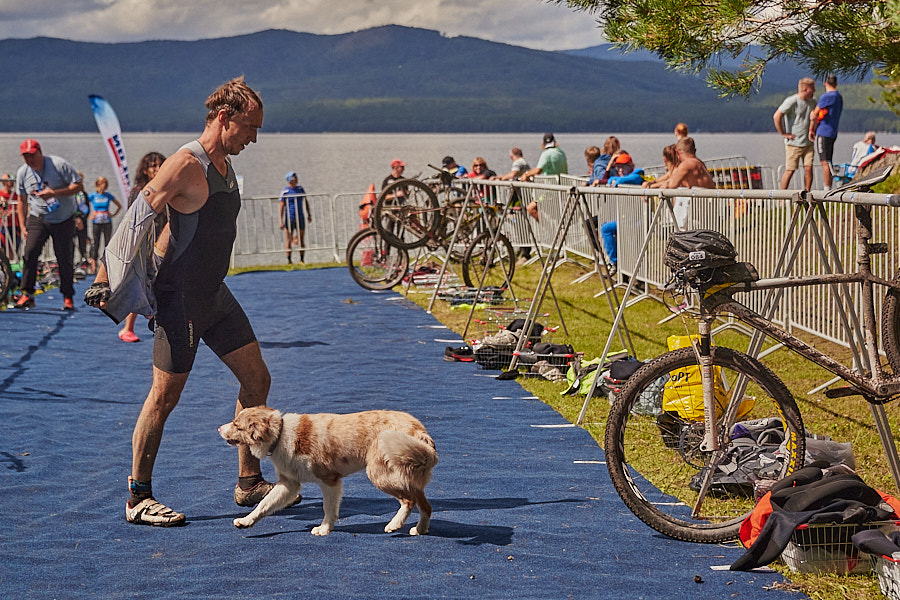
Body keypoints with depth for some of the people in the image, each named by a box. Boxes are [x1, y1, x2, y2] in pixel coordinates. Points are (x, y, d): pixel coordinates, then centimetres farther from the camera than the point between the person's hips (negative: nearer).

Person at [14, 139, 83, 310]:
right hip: (37, 218, 2)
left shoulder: (59, 165, -13)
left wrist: (54, 193, -25)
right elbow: (22, 201, 10)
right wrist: (23, 226, 7)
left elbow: (78, 186, -12)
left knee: (65, 259, -1)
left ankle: (68, 297, 13)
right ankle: (27, 294, -9)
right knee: (30, 252, -15)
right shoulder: (22, 173, 0)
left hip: (64, 220, -2)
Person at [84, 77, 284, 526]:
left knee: (257, 379, 9)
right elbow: (136, 220, -20)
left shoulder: (224, 165, 11)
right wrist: (106, 282, -21)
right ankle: (138, 498, 7)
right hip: (181, 299, -9)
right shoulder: (185, 165, -18)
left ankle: (249, 482, 20)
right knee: (165, 396, -4)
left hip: (215, 295, 9)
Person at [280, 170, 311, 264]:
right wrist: (281, 221, -10)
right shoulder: (285, 191, -6)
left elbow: (306, 201, 19)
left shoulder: (300, 188, 8)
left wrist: (309, 214, 17)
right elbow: (282, 206, -6)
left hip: (300, 218, 4)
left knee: (301, 240, 4)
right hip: (289, 218, -4)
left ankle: (302, 260, 11)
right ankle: (289, 260, 5)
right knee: (288, 240, -2)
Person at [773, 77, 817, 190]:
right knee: (790, 170, -5)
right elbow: (776, 116, -17)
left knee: (808, 168, -3)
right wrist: (783, 133, -13)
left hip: (808, 143, 6)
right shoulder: (792, 101, -11)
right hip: (794, 143, -6)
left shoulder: (812, 103, 12)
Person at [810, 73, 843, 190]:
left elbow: (814, 114, -7)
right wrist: (814, 115, -1)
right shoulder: (839, 97, 16)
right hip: (833, 133, 9)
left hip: (823, 133, -9)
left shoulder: (826, 96, -12)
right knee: (828, 162, 11)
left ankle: (827, 190, -11)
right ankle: (828, 190, 12)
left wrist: (811, 130, 6)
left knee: (825, 162, -9)